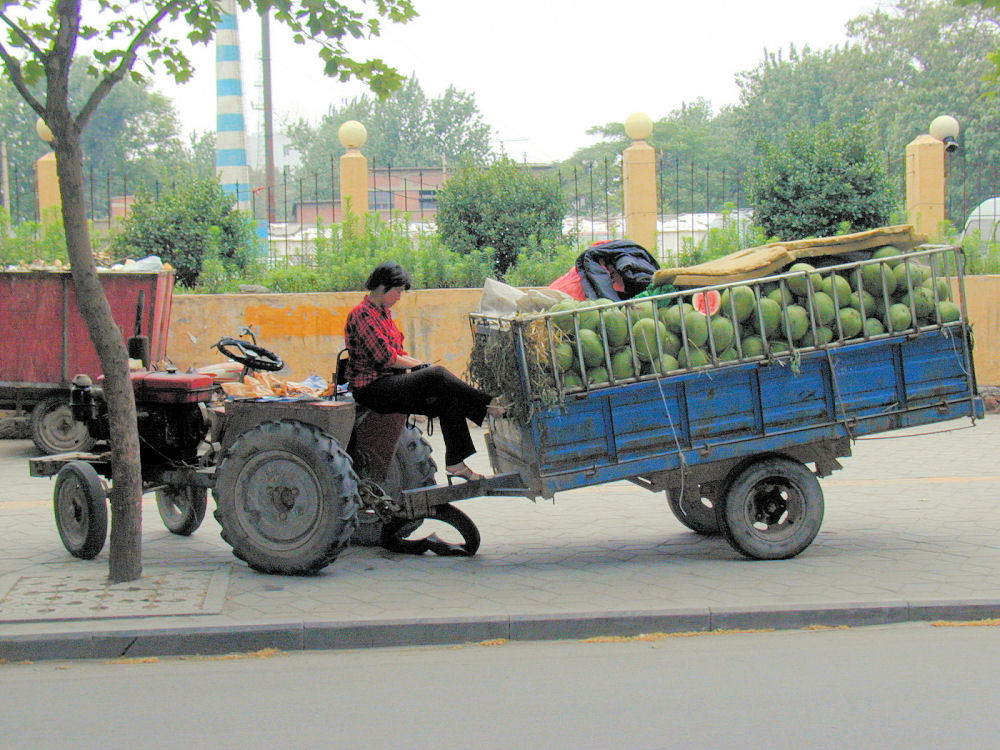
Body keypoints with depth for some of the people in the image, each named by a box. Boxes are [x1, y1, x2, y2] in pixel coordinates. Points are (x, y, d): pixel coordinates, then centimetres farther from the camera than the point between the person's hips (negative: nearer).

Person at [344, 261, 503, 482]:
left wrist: (418, 363, 4)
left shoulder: (383, 312, 18)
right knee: (437, 376, -25)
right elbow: (385, 359, -18)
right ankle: (490, 405, -17)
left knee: (448, 399, -10)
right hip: (372, 388, -9)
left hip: (391, 384, 9)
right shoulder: (362, 314, -13)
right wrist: (421, 365, -8)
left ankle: (455, 463, -10)